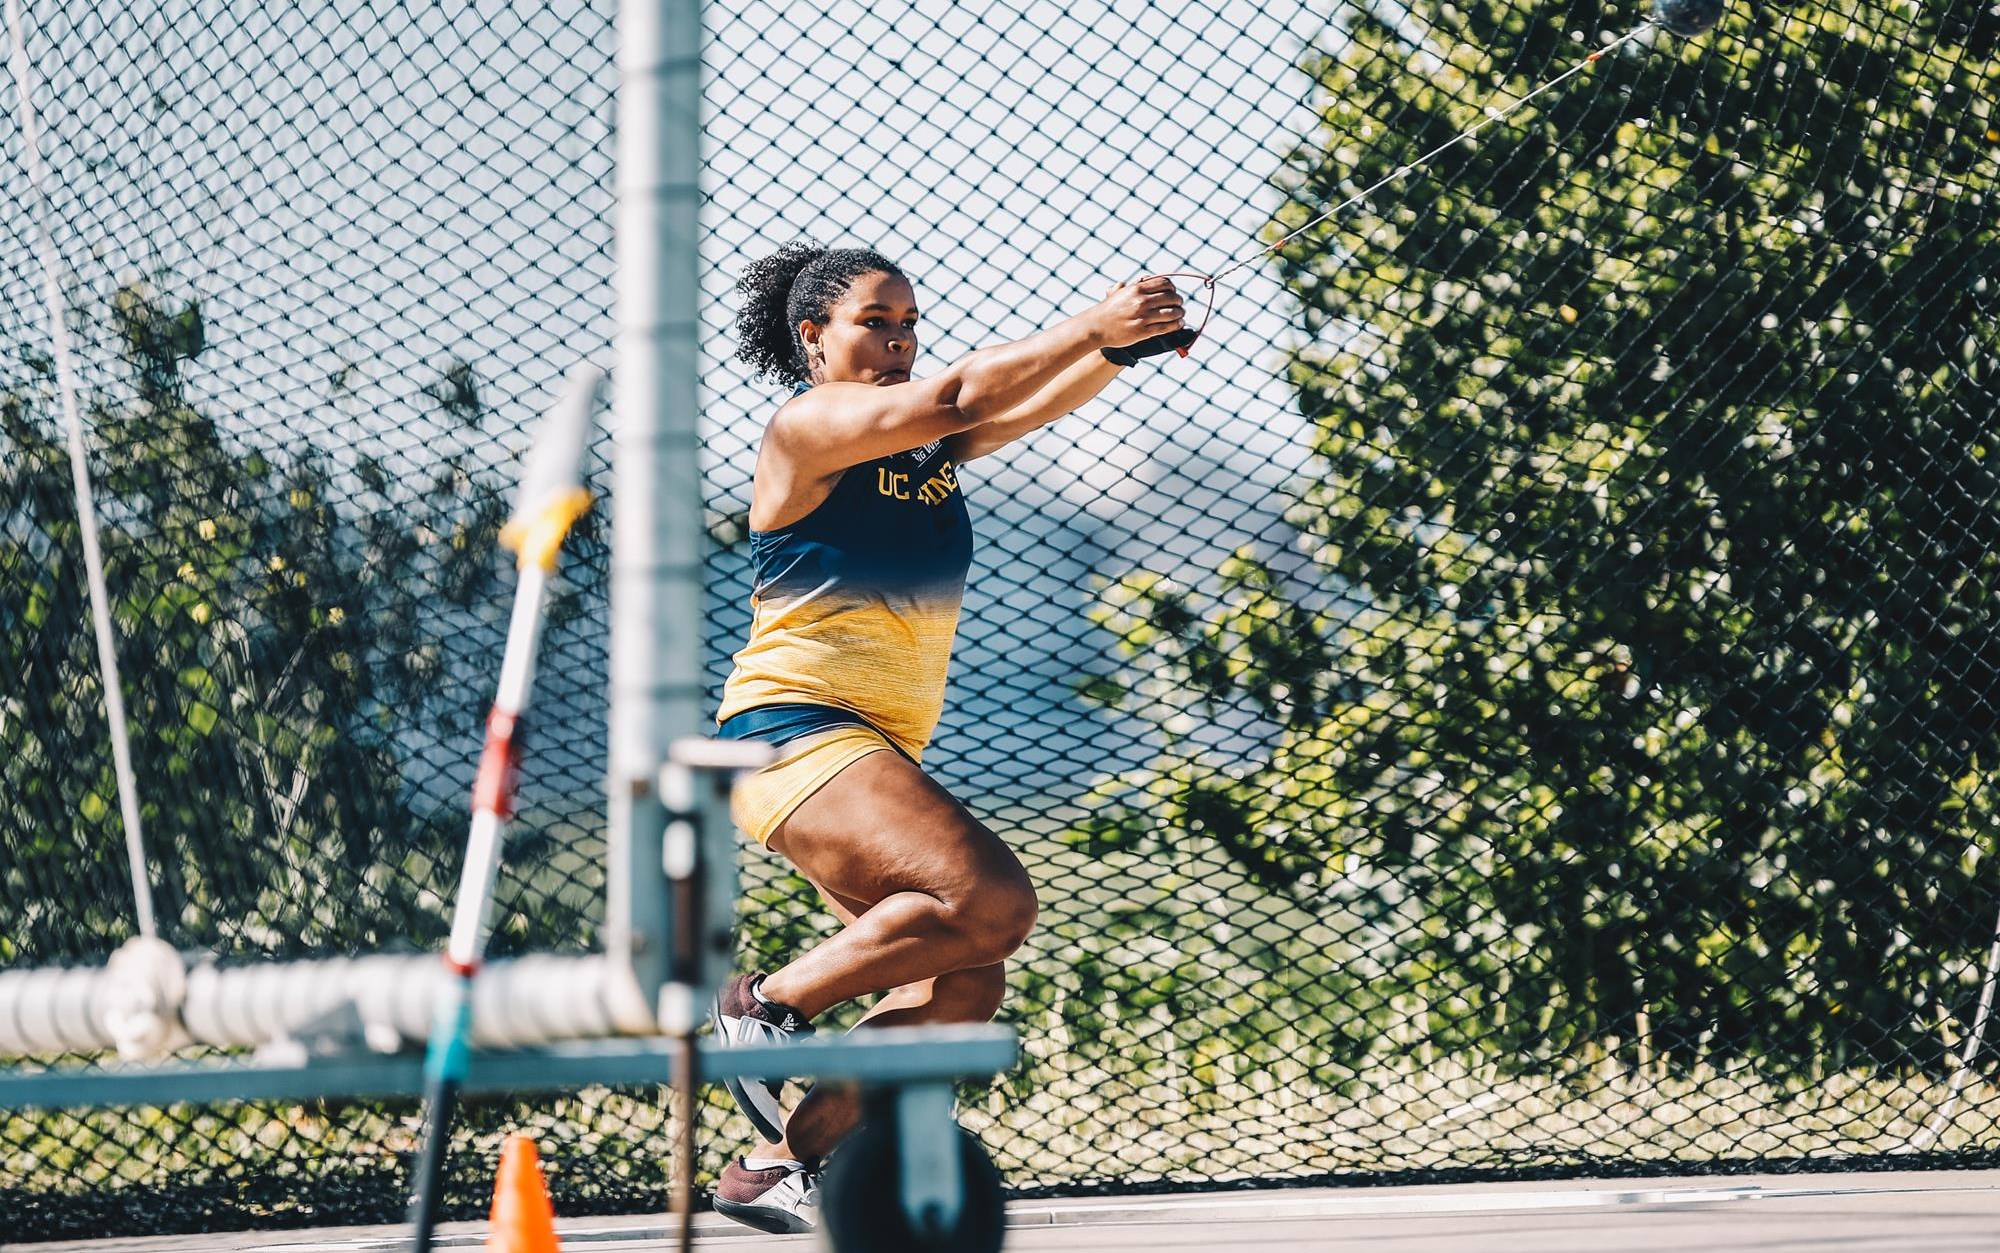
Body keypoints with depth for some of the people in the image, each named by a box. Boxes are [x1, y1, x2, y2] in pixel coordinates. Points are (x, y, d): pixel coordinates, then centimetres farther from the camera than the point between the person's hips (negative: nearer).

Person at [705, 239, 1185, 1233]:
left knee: (964, 983, -1)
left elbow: (1038, 399, 1)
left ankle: (778, 1166, 4)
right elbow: (953, 397, -22)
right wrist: (1090, 326, -24)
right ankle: (767, 1004, -13)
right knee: (990, 900, -26)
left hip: (875, 756, 9)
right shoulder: (807, 426, -8)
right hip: (795, 729, -9)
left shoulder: (930, 446, 15)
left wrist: (1120, 346, -18)